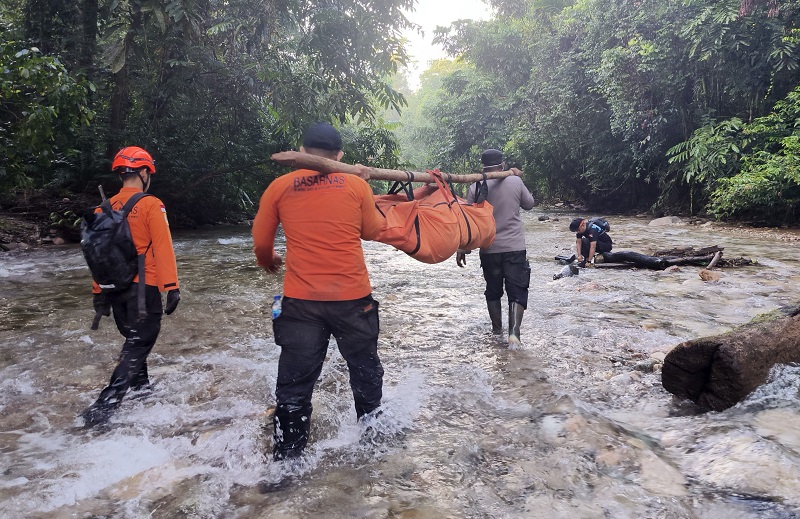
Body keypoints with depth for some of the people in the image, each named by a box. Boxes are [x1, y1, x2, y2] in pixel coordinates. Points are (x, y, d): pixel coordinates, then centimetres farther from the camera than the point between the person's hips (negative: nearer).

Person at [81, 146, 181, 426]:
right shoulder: (151, 205, -12)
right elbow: (163, 248, -17)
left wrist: (99, 292, 17)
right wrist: (171, 287, -15)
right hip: (144, 286, -6)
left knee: (133, 337, 23)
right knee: (139, 342, 1)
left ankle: (140, 384, 37)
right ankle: (105, 404, -7)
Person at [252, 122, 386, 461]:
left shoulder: (279, 187, 3)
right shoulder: (356, 184, 0)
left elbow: (261, 243, 8)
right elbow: (373, 231, 13)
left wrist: (269, 262, 30)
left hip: (300, 301, 0)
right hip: (353, 297, 0)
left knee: (295, 382, 10)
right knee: (365, 369, 21)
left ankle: (286, 457, 17)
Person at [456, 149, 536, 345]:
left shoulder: (475, 188, -3)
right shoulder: (515, 182, -3)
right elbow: (529, 204, 14)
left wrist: (462, 248, 5)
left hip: (489, 249, 1)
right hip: (515, 248, -1)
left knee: (493, 290, 18)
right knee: (517, 291, 2)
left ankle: (497, 328, 30)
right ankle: (514, 331, -14)